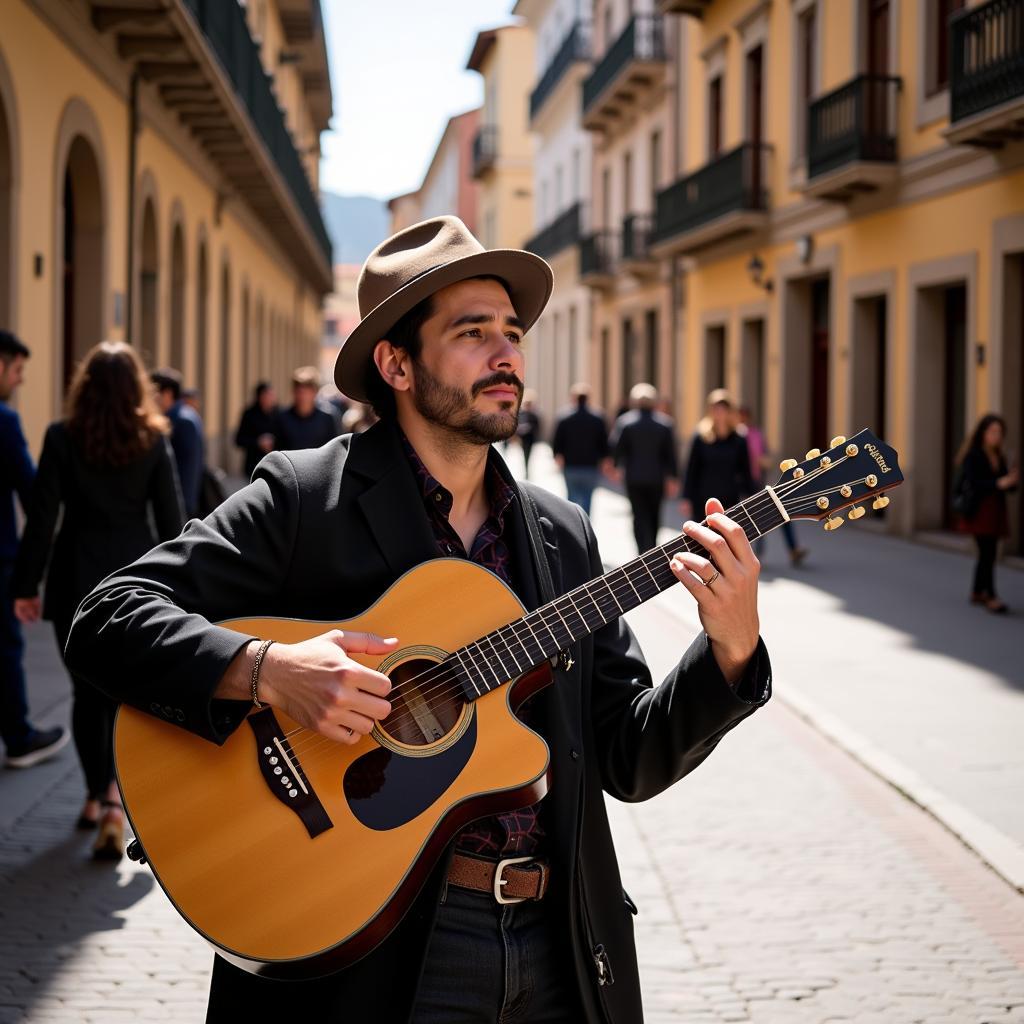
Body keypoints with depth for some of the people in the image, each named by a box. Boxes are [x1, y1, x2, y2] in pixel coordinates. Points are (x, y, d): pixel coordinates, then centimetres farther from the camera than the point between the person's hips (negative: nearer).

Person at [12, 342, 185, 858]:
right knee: (124, 692, 5)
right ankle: (114, 800, -12)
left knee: (87, 693, 14)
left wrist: (27, 584, 0)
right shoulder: (154, 440, -3)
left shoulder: (62, 437, -6)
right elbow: (171, 519, -2)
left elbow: (42, 516, -6)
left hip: (77, 582, 0)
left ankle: (96, 796, 22)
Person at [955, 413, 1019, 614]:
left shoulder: (999, 457, 11)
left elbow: (1007, 486, 10)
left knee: (986, 553, 10)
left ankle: (977, 592, 20)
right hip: (978, 509, -7)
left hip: (995, 510, 7)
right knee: (988, 552, -13)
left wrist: (1012, 480, -13)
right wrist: (999, 483, -31)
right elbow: (974, 482, -21)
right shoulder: (973, 456, -8)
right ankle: (991, 597, -14)